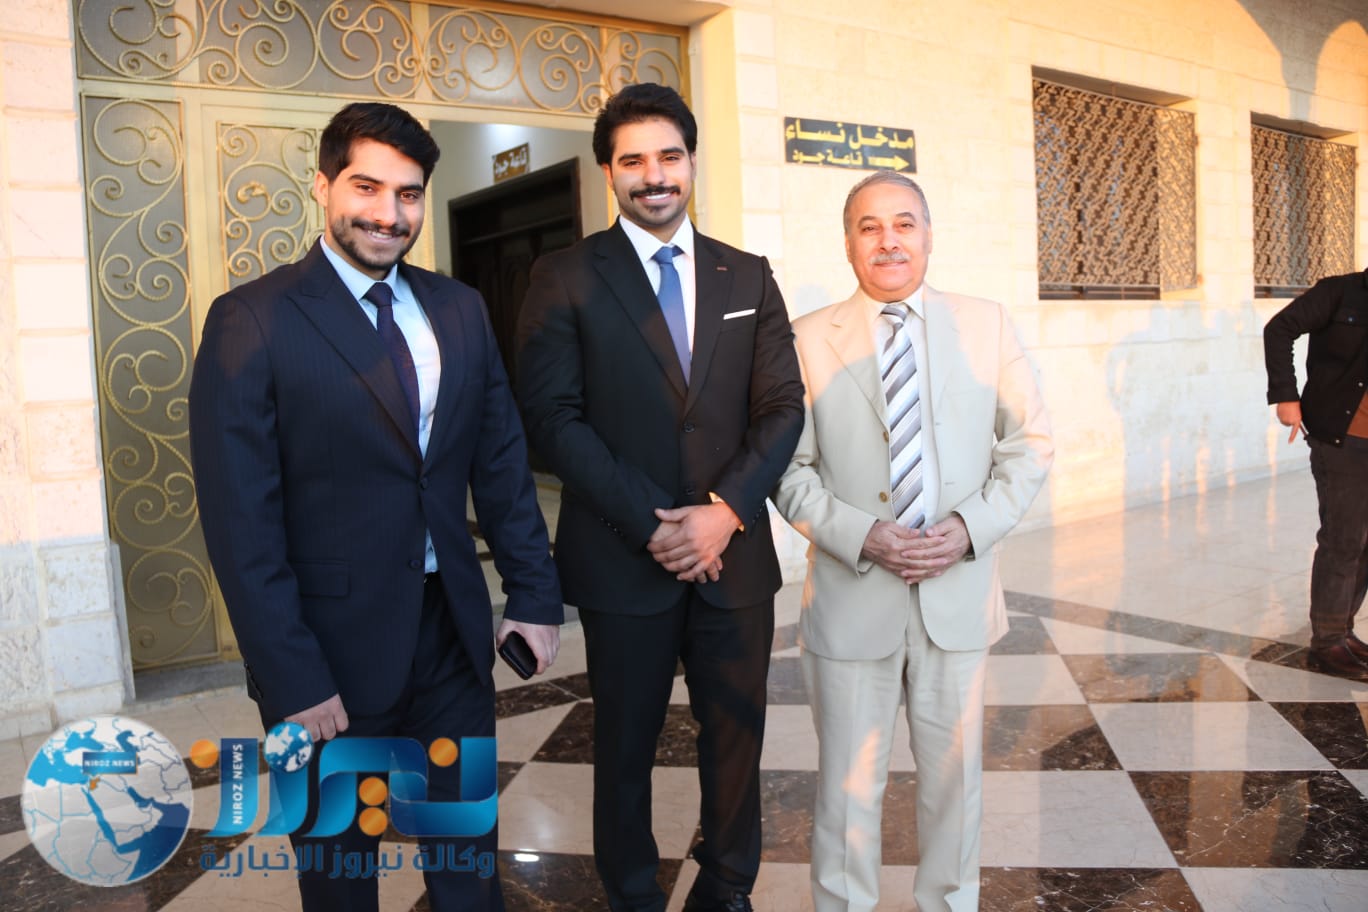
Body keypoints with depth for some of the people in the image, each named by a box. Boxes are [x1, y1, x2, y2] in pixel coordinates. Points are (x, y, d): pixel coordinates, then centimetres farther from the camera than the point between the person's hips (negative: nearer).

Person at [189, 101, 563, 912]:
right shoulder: (251, 321, -11)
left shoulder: (460, 309, 4)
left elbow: (502, 460, 7)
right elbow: (242, 521, -13)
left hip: (456, 632, 4)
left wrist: (535, 594, 4)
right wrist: (291, 678, -15)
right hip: (333, 649, -4)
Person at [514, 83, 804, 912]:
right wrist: (650, 525, -15)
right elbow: (554, 417, -9)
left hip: (734, 553, 3)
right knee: (626, 744, 14)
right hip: (623, 559, -2)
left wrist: (724, 511, -12)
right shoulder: (566, 279, -2)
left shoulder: (749, 278, 8)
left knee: (738, 736, 14)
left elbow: (783, 408, 2)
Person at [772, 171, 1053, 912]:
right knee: (848, 787, 11)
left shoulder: (987, 326, 4)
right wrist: (861, 537, -17)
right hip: (852, 598, -2)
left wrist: (974, 525, -12)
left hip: (959, 593, 2)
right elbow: (790, 469, -3)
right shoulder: (810, 340, -1)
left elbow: (1029, 445, 3)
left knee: (955, 779, 17)